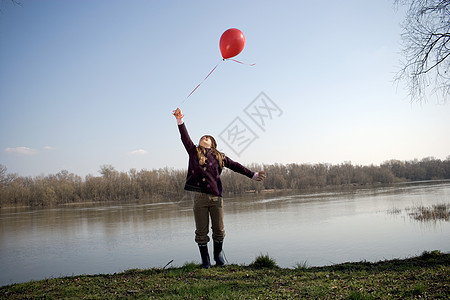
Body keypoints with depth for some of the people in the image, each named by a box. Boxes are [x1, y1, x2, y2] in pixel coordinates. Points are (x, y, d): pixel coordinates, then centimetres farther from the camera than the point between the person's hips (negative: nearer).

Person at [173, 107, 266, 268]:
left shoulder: (219, 156, 14)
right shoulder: (194, 152, 12)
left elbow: (234, 166, 17)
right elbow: (185, 137, 3)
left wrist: (252, 174, 16)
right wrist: (180, 120, -7)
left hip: (216, 197, 1)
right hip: (200, 197, -1)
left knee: (219, 230, 6)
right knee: (201, 231, 3)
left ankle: (218, 254, 30)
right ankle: (205, 259, 19)